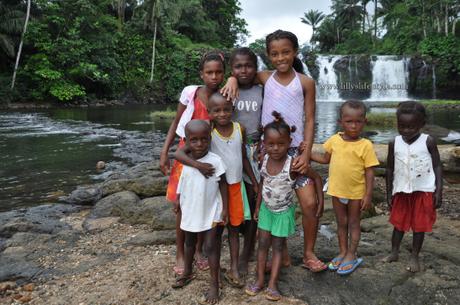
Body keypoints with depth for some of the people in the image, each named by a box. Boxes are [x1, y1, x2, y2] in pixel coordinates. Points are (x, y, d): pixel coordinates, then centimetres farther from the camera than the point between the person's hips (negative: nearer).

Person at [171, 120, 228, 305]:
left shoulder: (215, 161, -20)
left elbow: (223, 185, -12)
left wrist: (225, 209, -11)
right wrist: (178, 200, 12)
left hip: (211, 212, -5)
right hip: (190, 210, 5)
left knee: (211, 246, 2)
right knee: (189, 243, 23)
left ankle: (214, 284, 15)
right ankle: (187, 273, 44)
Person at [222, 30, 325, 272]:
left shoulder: (305, 82, 1)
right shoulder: (265, 78, 4)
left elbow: (310, 120, -1)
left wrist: (306, 153, -9)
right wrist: (233, 79, -14)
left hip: (296, 149, -1)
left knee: (310, 203, -6)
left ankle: (309, 254, 17)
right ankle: (282, 254, 26)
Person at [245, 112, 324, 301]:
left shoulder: (293, 165, -28)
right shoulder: (264, 160, -13)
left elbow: (316, 177, -15)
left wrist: (320, 202, -15)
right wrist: (258, 206, 8)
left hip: (283, 212, -4)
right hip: (266, 209, 4)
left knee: (278, 246, 8)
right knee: (262, 244, 9)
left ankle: (272, 284, 19)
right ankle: (260, 280, 22)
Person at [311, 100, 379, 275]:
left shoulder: (365, 145, -14)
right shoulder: (334, 140, -4)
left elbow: (369, 171, -12)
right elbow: (325, 159, 11)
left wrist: (368, 195, -13)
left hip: (356, 192, -3)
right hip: (337, 190, 4)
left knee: (354, 223, 13)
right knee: (341, 222, 18)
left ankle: (351, 256, 26)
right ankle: (342, 252, 34)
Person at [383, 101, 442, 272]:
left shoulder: (428, 142, -9)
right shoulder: (394, 144, -3)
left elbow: (437, 166, -3)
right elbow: (390, 170, 5)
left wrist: (439, 191, -10)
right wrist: (389, 193, 6)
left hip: (424, 191, -2)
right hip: (401, 191, 2)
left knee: (419, 225, 9)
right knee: (398, 223, 14)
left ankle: (414, 257, 23)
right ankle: (394, 253, 28)